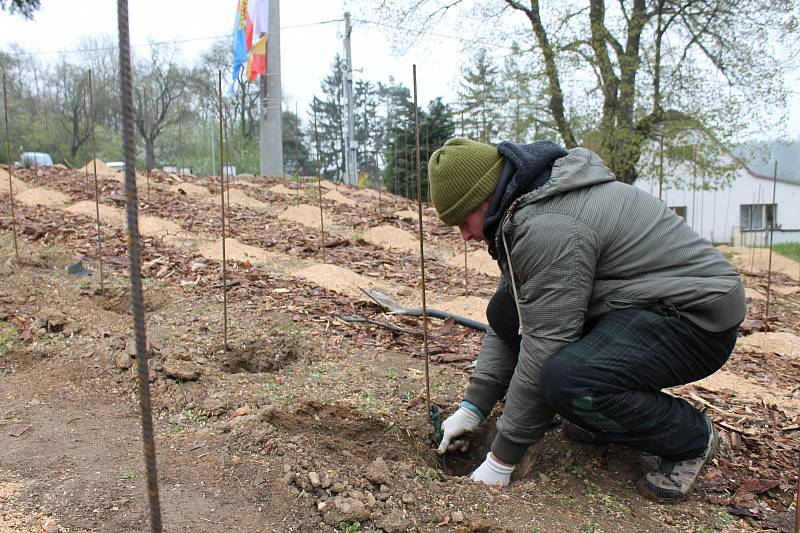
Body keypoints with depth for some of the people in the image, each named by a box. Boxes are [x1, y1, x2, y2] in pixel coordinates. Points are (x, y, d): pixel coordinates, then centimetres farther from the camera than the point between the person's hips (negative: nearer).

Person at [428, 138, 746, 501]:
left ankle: (691, 437, -3)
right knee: (504, 311, 1)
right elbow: (510, 323, 9)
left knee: (568, 381, -33)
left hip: (697, 316, -9)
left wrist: (503, 458, -15)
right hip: (636, 308, 10)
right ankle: (608, 410, 12)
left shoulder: (548, 226, -26)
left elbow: (543, 351, -25)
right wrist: (473, 406, 5)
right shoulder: (522, 214, 6)